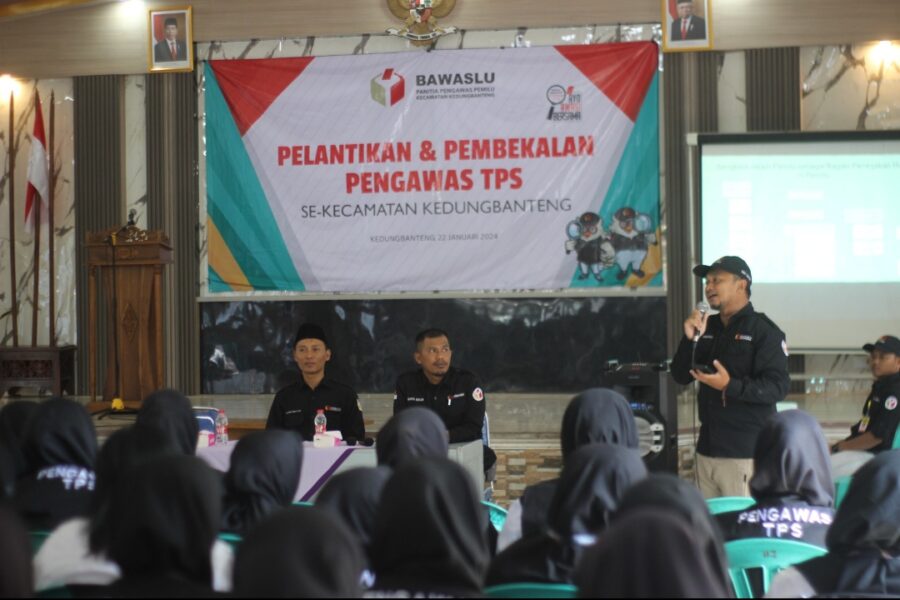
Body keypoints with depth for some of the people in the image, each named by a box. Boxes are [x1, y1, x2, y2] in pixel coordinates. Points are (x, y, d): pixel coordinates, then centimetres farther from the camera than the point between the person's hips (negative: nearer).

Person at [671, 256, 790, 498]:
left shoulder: (763, 330, -6)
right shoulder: (708, 327, 15)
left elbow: (777, 387, -14)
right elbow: (681, 376, 13)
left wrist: (730, 386, -26)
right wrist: (690, 339, -3)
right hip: (707, 448, 7)